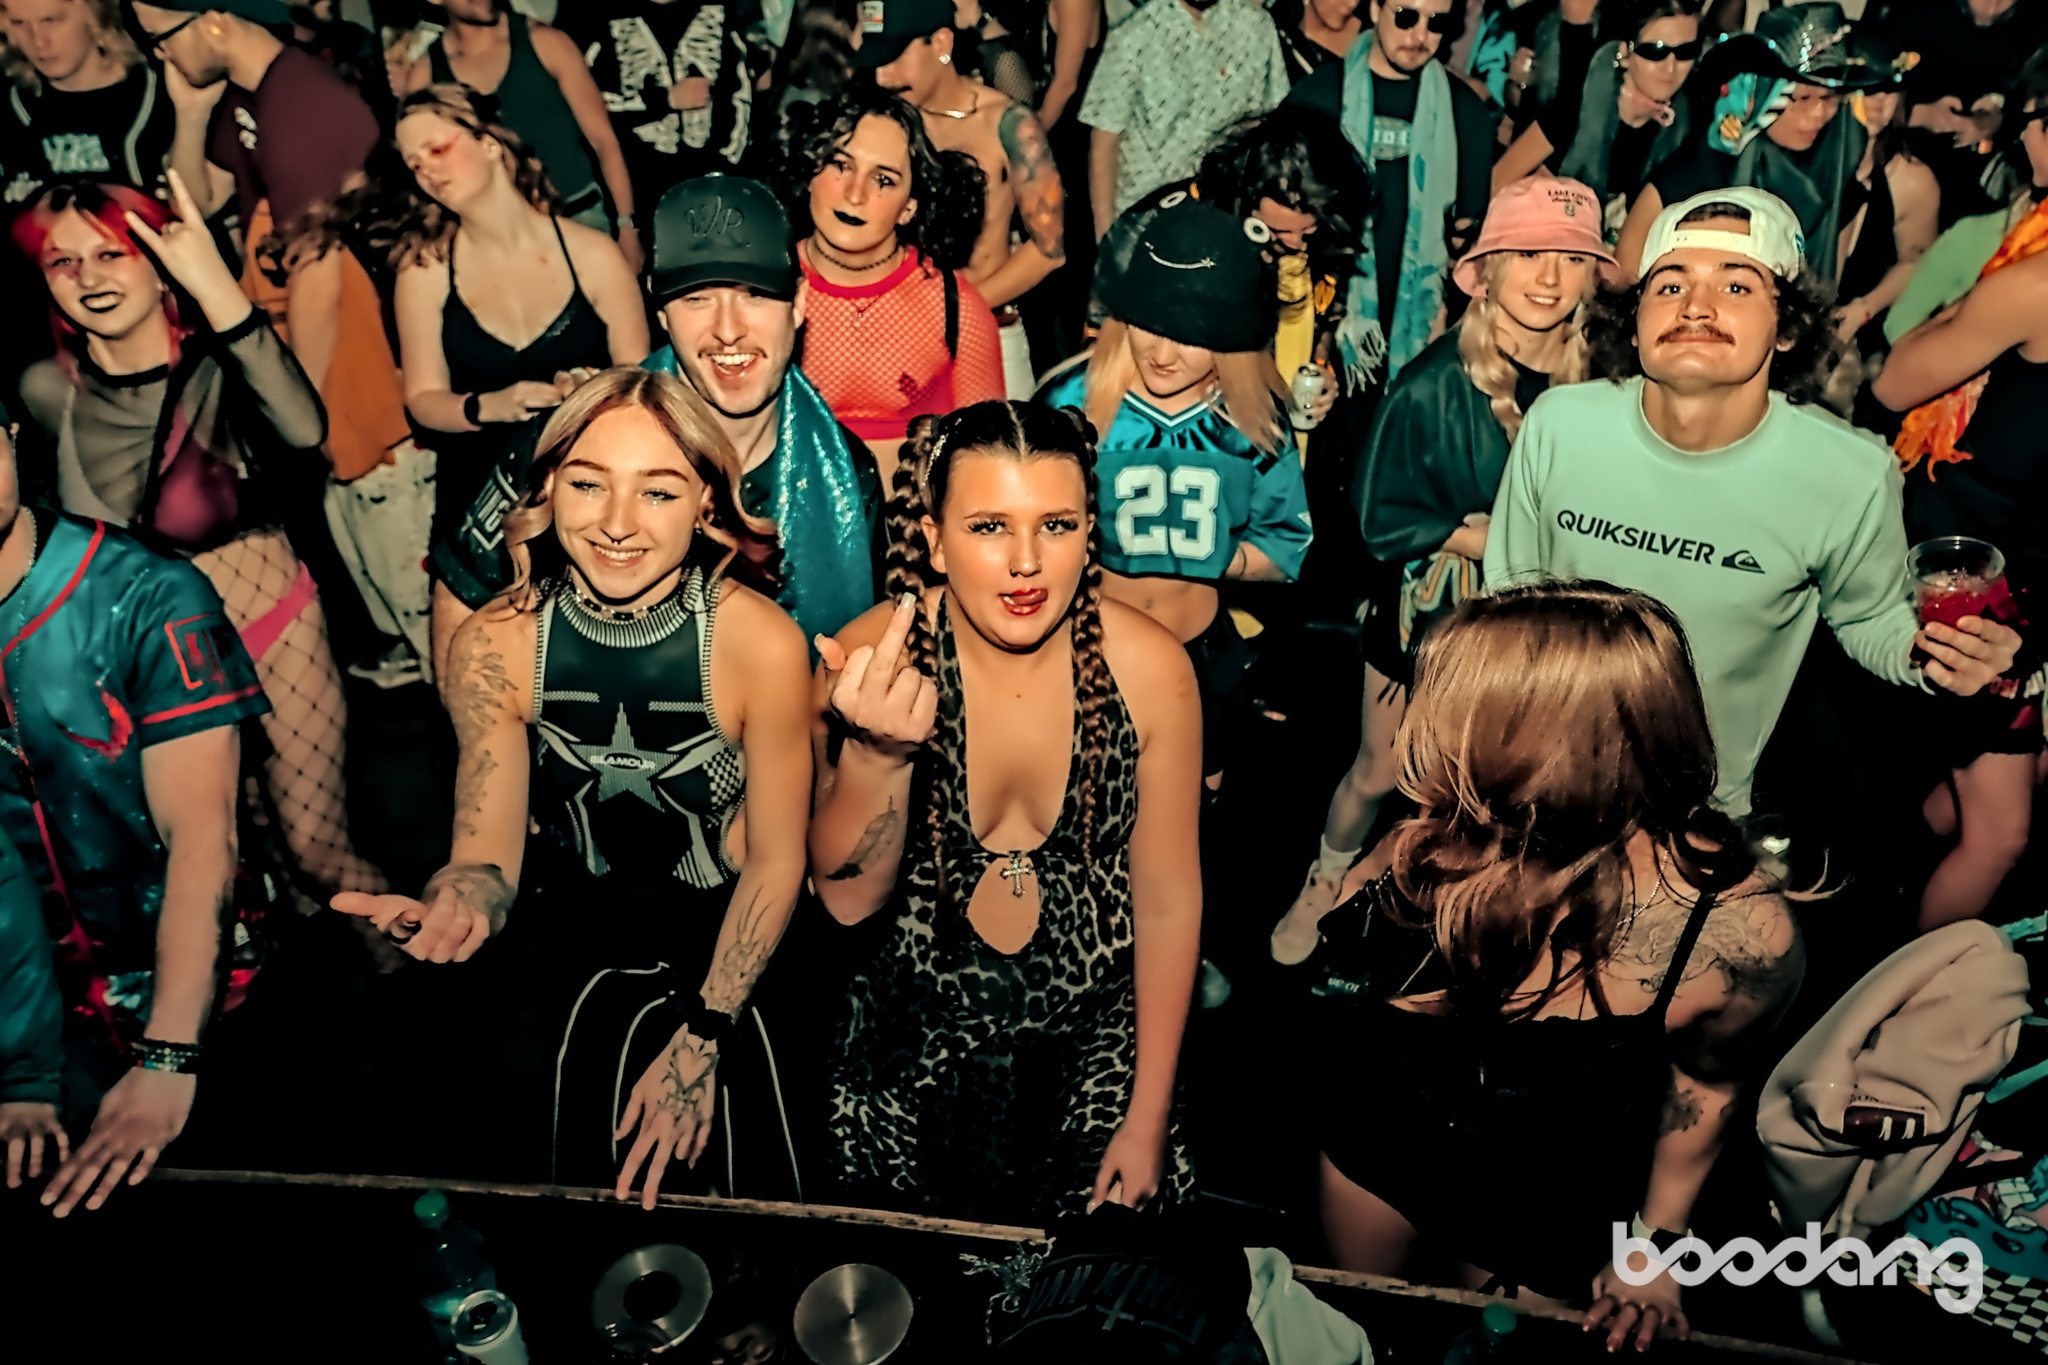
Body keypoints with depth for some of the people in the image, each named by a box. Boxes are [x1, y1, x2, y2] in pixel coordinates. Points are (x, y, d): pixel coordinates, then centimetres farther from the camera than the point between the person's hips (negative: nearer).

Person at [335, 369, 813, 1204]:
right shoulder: (493, 647, -14)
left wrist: (704, 1036, -16)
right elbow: (488, 854, -12)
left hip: (725, 946, -2)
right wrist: (451, 906, -37)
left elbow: (775, 861, -12)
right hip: (573, 935, 3)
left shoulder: (760, 643, -22)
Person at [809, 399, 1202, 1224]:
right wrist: (875, 753, -34)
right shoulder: (871, 658, -17)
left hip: (1093, 1048, 0)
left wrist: (1147, 1124, -2)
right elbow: (848, 900, -13)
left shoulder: (1148, 668, -16)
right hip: (916, 1041, 0)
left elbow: (1168, 903, -7)